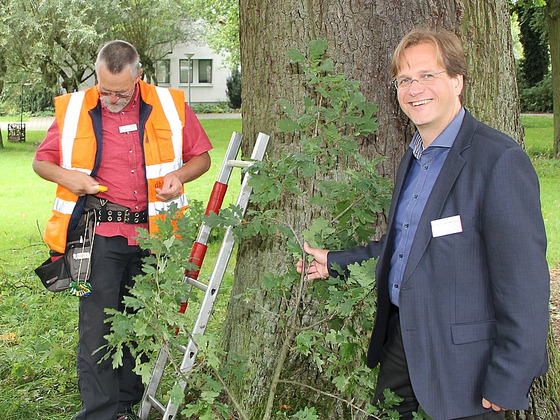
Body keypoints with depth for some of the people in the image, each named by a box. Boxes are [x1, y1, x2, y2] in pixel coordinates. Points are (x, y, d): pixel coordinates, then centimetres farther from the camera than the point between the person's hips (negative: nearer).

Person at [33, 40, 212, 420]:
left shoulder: (171, 107, 3)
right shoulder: (73, 110, 3)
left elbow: (201, 157, 12)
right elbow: (42, 161, 13)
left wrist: (179, 176, -9)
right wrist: (67, 177, -9)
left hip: (153, 233, 2)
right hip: (100, 234, -1)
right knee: (97, 324, -5)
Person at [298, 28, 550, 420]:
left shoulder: (499, 159, -18)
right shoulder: (413, 159, 12)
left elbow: (524, 282, -20)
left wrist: (506, 385, -19)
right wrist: (334, 262, 20)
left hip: (461, 357, -8)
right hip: (400, 340, 8)